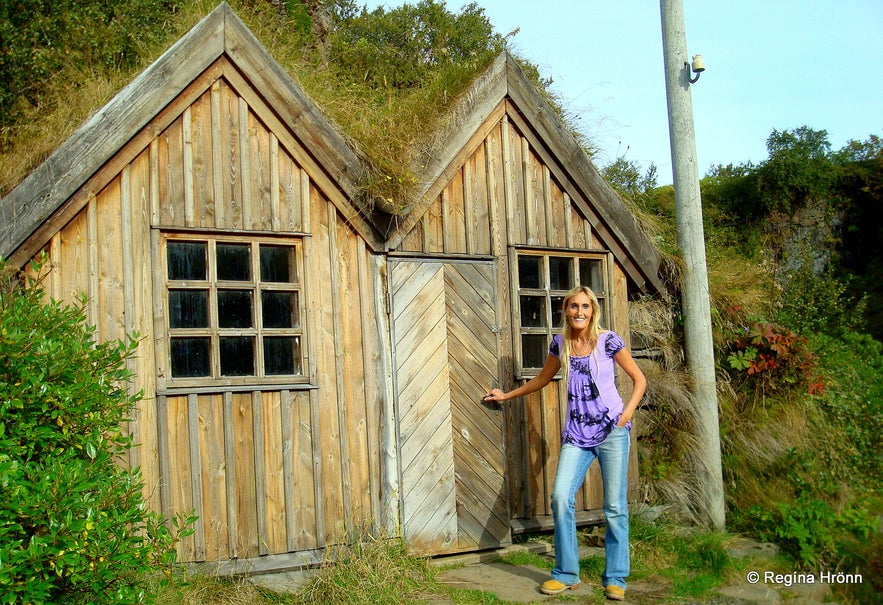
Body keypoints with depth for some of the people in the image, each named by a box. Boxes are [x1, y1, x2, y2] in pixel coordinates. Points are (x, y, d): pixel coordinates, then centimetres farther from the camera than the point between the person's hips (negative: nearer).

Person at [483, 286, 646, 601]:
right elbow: (543, 378, 24)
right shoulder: (560, 343, 7)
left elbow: (639, 379, 5)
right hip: (576, 433, 3)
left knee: (615, 505, 0)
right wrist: (507, 395, 28)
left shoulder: (608, 340, -3)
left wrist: (628, 412, -8)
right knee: (561, 497, -10)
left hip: (611, 430, -3)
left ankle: (615, 579, 13)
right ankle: (566, 574, 5)